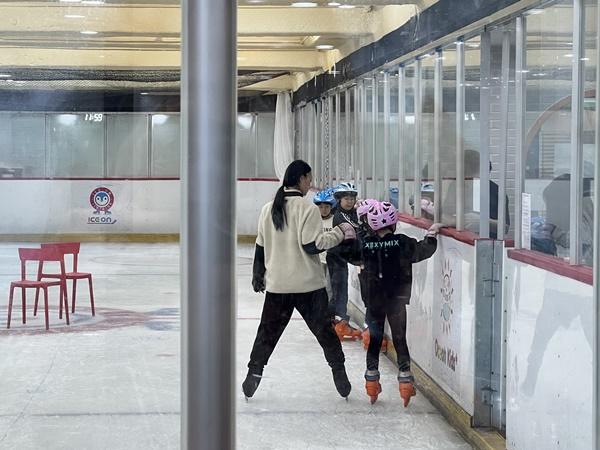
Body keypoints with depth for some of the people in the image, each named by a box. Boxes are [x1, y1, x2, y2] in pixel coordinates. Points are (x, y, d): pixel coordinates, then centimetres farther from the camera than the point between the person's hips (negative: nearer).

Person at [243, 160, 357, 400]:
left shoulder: (268, 209, 3)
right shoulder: (307, 208, -13)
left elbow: (260, 246, 8)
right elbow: (312, 245, -17)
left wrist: (257, 276, 18)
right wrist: (339, 233, -6)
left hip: (277, 284, 4)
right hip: (308, 284, -4)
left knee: (268, 331, 14)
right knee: (324, 329, 9)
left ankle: (254, 373, 11)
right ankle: (339, 375, 15)